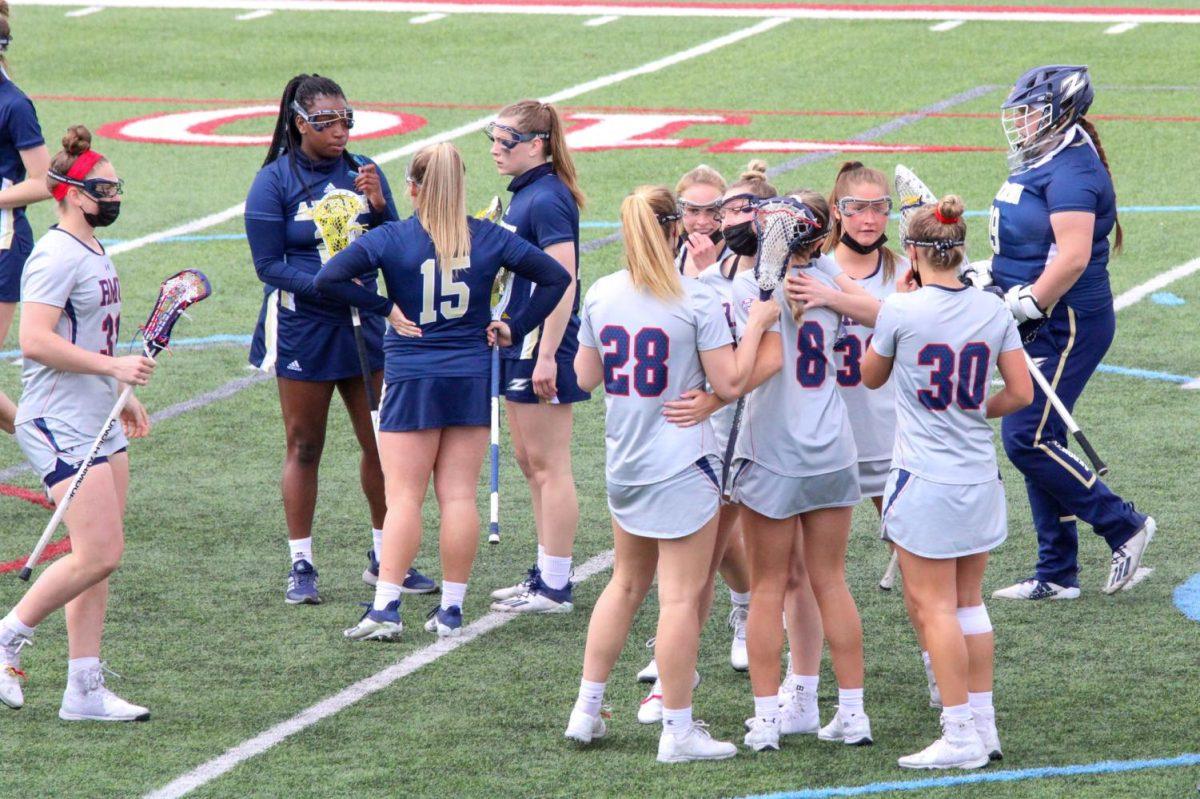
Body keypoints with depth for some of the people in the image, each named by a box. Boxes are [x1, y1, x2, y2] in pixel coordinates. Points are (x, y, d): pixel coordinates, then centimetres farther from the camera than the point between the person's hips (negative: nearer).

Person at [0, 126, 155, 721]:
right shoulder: (56, 257, -15)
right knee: (98, 554, -13)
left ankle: (85, 691, 9)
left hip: (99, 423, 10)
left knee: (99, 558, 7)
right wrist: (114, 366, -22)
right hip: (60, 426, -10)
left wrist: (121, 397, 24)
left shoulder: (95, 255, 15)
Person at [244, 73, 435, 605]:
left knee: (384, 441, 4)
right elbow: (269, 264, -8)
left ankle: (384, 556, 17)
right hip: (301, 327, -4)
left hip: (363, 322, 4)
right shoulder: (274, 181, -6)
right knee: (304, 447, 4)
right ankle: (301, 565, 11)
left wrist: (378, 206, -13)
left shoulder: (362, 172, 5)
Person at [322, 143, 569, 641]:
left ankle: (386, 609, -6)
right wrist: (515, 328, 5)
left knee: (403, 497, -1)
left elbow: (329, 278, -17)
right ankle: (452, 610, 7)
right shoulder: (488, 239, 0)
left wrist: (383, 308, -8)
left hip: (412, 379, -2)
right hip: (472, 378, 3)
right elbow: (555, 277, 3)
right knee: (459, 496, 5)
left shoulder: (392, 239, -8)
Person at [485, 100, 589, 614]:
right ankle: (548, 574, 24)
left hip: (544, 346, -10)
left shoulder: (547, 200, -18)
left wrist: (547, 355, -25)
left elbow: (563, 282, -23)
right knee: (529, 462, 16)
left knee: (549, 466, -4)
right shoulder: (523, 194, 12)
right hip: (519, 342, 10)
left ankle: (554, 587, 1)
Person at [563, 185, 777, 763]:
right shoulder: (695, 300, -14)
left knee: (626, 584, 21)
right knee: (681, 596, -1)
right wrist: (755, 324, -3)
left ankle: (586, 710, 23)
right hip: (682, 465, -6)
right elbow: (729, 383, -13)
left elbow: (586, 377, 10)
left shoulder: (601, 296, 1)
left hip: (624, 464, 6)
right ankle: (678, 731, 2)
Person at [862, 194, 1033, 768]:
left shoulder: (901, 311, -12)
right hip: (979, 479, 5)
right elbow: (1021, 393, 2)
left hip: (924, 480, -5)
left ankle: (960, 736, -1)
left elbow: (870, 376, 6)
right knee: (968, 601, 15)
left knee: (933, 605, 0)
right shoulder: (993, 311, 0)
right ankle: (983, 725, 18)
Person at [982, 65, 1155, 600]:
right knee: (1038, 443, 10)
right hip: (1041, 328, 10)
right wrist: (990, 281, 20)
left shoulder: (1071, 171, -18)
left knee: (1027, 440, -12)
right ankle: (1056, 575, 16)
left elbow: (1073, 257, -27)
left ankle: (1123, 526, 1)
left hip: (1067, 327, -10)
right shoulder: (1041, 166, 14)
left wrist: (1026, 303, -23)